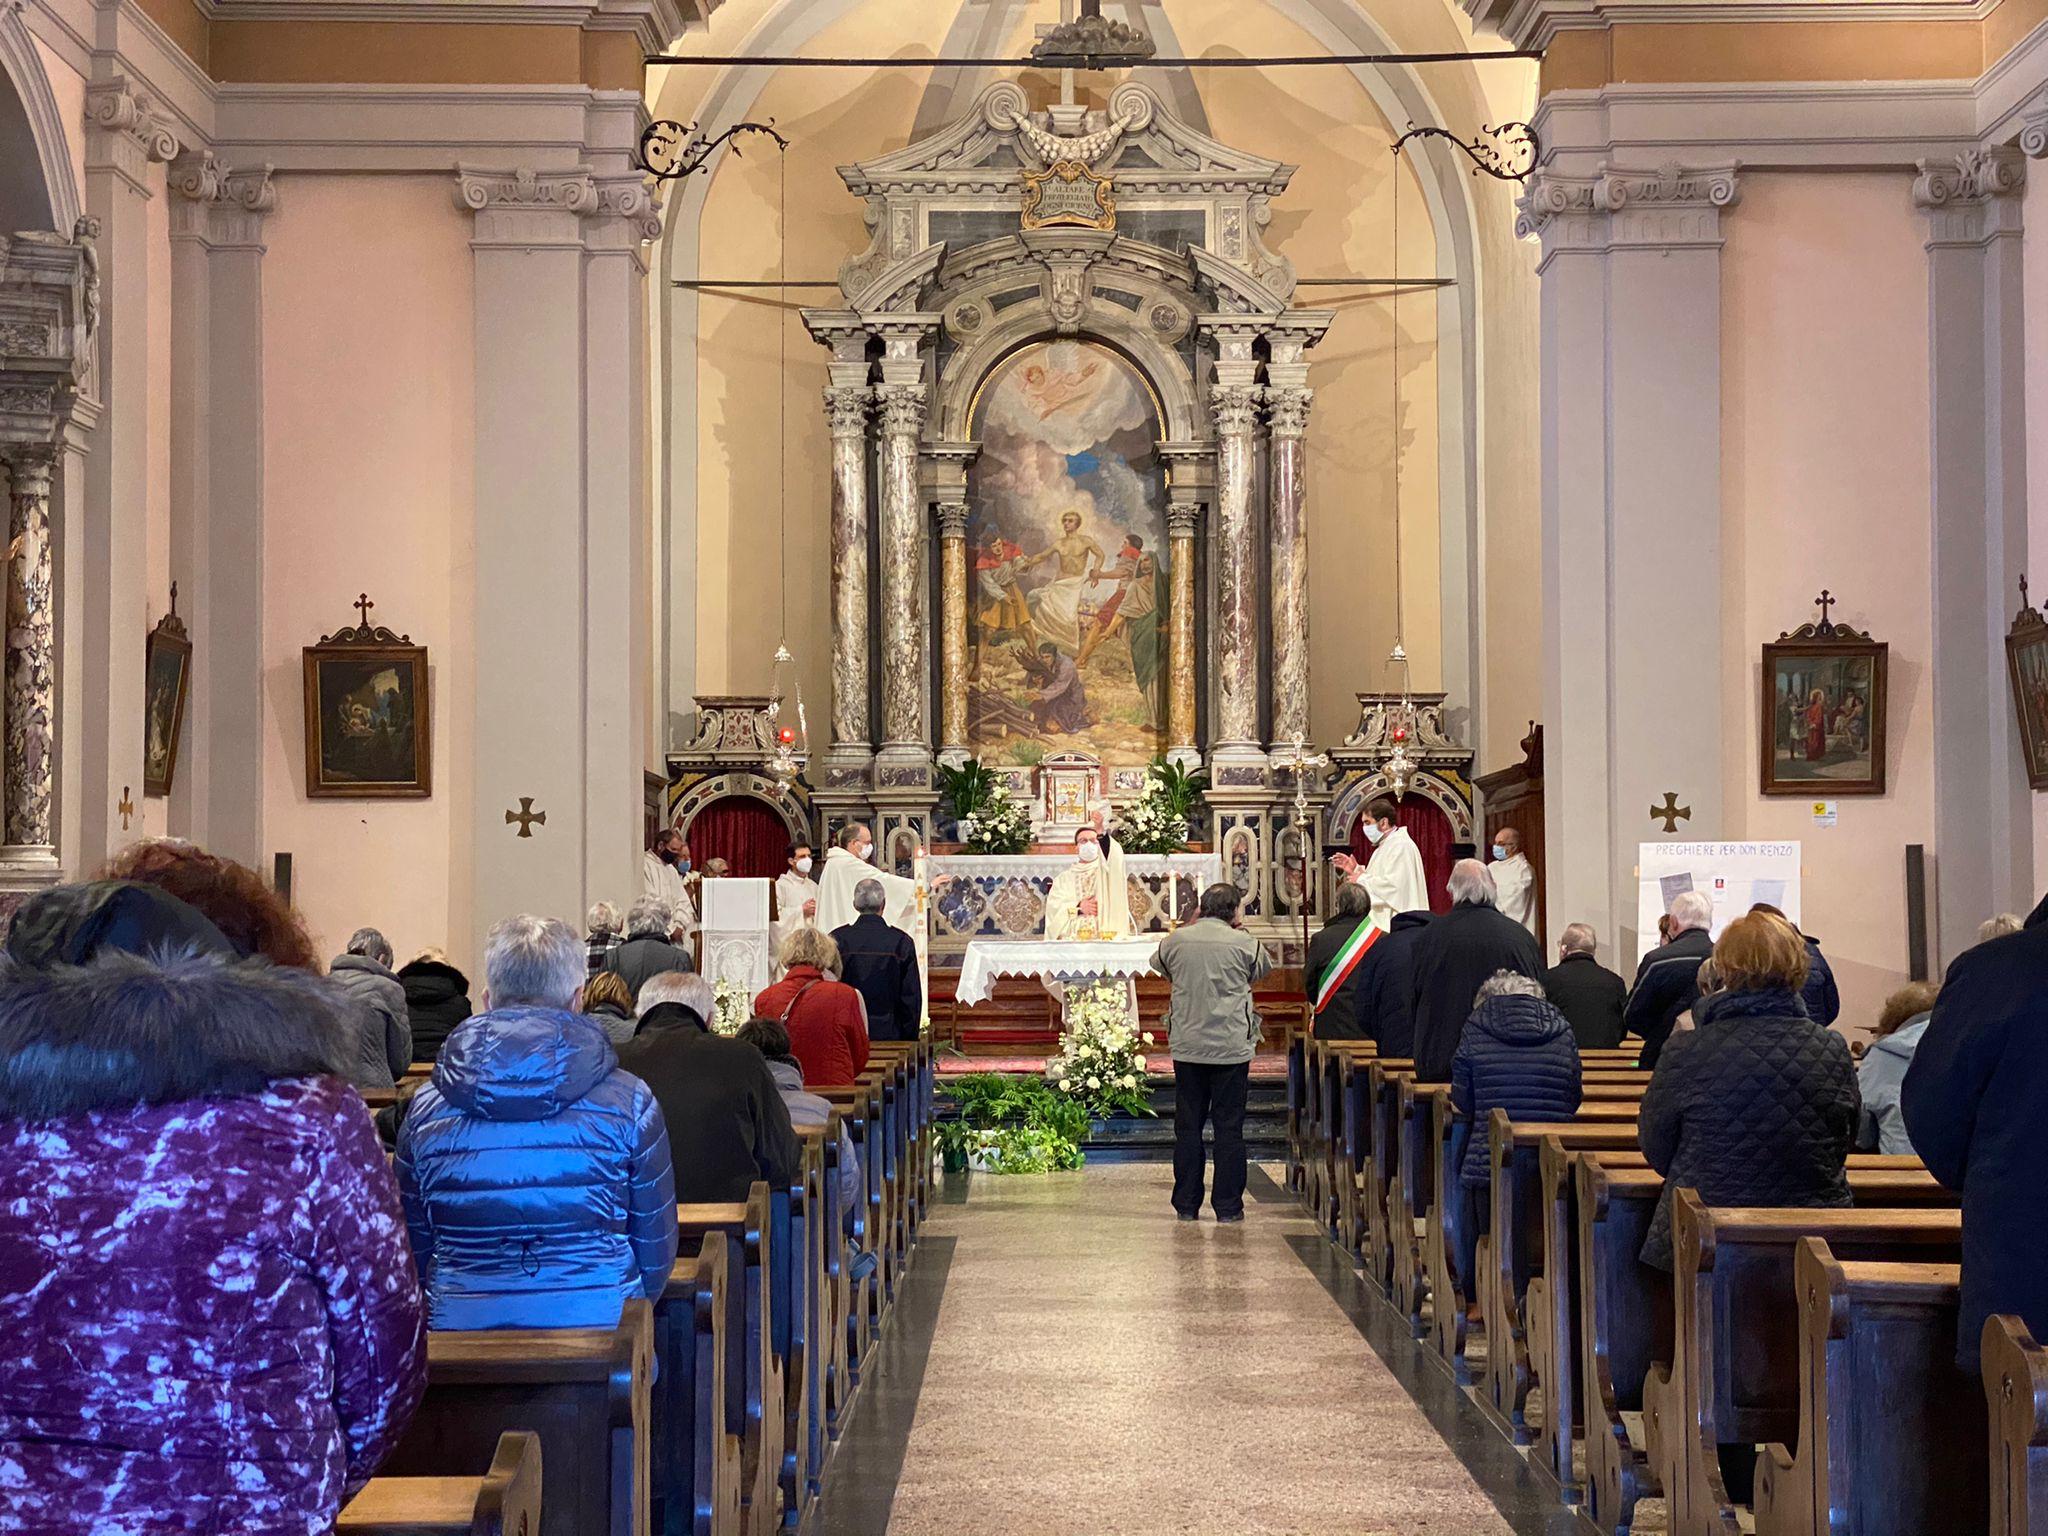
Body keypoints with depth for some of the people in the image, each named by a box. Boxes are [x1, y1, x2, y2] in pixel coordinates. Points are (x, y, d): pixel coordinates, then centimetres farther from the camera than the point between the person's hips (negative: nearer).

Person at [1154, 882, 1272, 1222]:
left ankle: (1186, 1205, 11)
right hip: (1231, 1048, -2)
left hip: (1186, 1047, 2)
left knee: (1187, 1126, 9)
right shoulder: (1243, 943, -7)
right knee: (1229, 1127, 4)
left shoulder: (1175, 941, -1)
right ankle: (1228, 1206, 5)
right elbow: (1262, 970, 12)